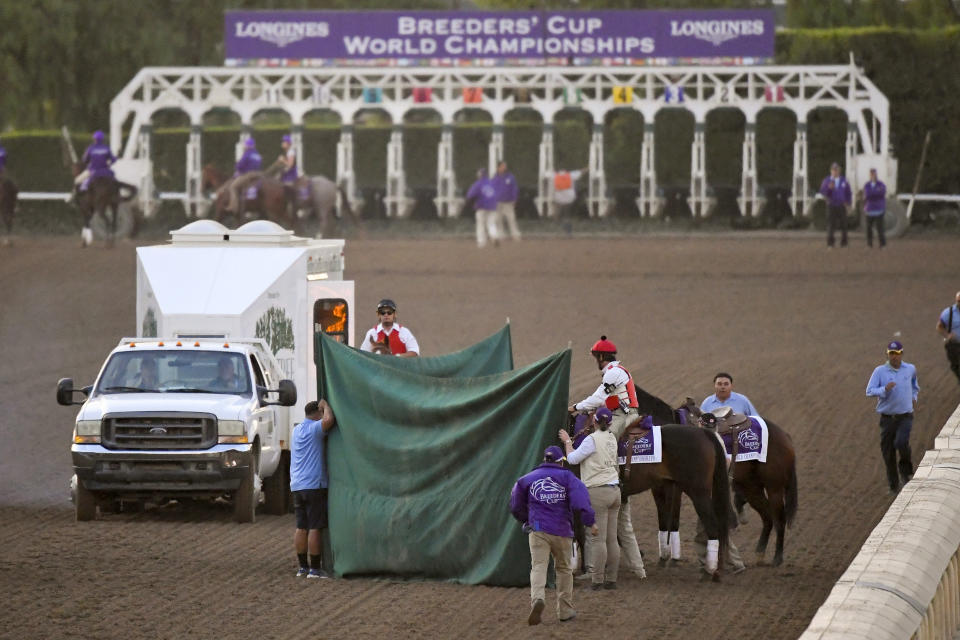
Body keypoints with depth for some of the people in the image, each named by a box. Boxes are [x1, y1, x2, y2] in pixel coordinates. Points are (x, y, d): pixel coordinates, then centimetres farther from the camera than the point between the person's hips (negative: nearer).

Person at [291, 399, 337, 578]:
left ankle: (302, 567, 12)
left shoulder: (297, 430, 17)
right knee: (315, 528, -6)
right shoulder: (314, 428, -8)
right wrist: (325, 405, -8)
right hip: (314, 485, -8)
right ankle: (315, 568, -6)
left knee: (301, 528, 10)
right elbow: (329, 420, -27)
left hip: (297, 486, 8)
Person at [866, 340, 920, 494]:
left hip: (905, 416, 0)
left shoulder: (910, 369, 7)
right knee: (888, 452, 2)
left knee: (901, 443, -24)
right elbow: (870, 391, -11)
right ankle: (893, 485, 17)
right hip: (887, 417, 0)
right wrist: (885, 389, -26)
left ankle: (906, 470, 3)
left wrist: (914, 397, 22)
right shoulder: (880, 371, -2)